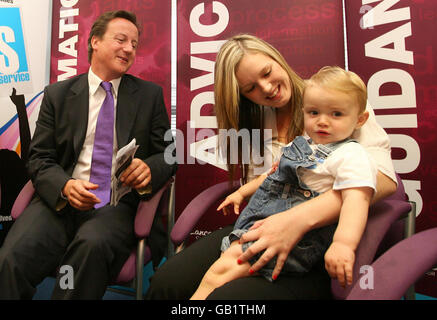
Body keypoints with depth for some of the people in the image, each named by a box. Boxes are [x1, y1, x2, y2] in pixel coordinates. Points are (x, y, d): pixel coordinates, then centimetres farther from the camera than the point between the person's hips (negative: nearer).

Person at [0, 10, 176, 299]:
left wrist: (149, 168, -17)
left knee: (93, 244, -32)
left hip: (119, 203, 0)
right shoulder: (57, 94, 11)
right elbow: (40, 159, 7)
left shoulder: (150, 95, 9)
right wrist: (65, 186, -15)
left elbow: (167, 154, 7)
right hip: (61, 200, 1)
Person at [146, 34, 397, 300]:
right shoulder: (257, 121, 15)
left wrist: (300, 217, -28)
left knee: (228, 295, -29)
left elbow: (383, 177, -15)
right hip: (267, 228, 4)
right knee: (166, 282, -16)